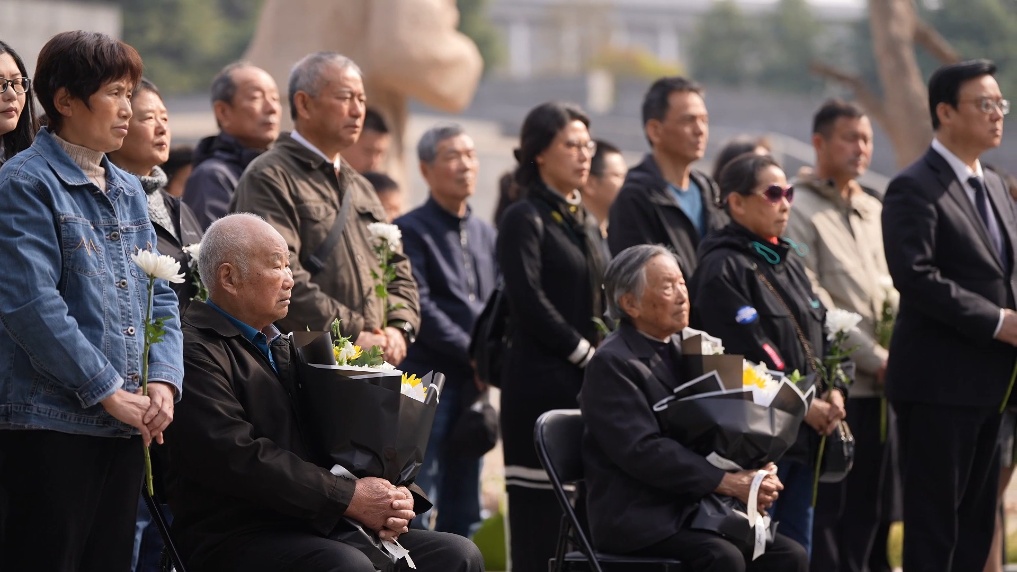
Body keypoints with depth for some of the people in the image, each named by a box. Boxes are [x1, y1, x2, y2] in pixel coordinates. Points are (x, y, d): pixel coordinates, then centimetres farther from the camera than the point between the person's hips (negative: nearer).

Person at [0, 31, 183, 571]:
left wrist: (164, 381, -2)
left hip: (126, 423, 8)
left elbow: (160, 297, 15)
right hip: (52, 421, -7)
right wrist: (109, 392, -16)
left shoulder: (128, 191, 16)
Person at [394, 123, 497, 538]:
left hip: (473, 381, 7)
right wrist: (473, 353, -14)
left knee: (465, 510, 9)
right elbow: (421, 308, -13)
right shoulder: (412, 231, -4)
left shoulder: (485, 234, 17)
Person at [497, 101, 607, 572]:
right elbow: (530, 304, -13)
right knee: (541, 510, -7)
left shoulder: (586, 224, 19)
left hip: (588, 383, 8)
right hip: (542, 382, -8)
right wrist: (586, 354, -11)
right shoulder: (525, 219, -5)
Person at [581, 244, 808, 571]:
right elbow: (643, 451, -20)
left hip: (694, 509, 8)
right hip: (639, 520, -8)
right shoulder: (611, 364, -10)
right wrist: (729, 483, -22)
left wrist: (752, 473, -5)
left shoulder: (682, 350, 16)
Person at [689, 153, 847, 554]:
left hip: (804, 436, 8)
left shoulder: (788, 260, 17)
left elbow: (820, 330, 17)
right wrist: (804, 405, -15)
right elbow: (748, 355, -17)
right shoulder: (722, 269, -10)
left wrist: (834, 391, 0)